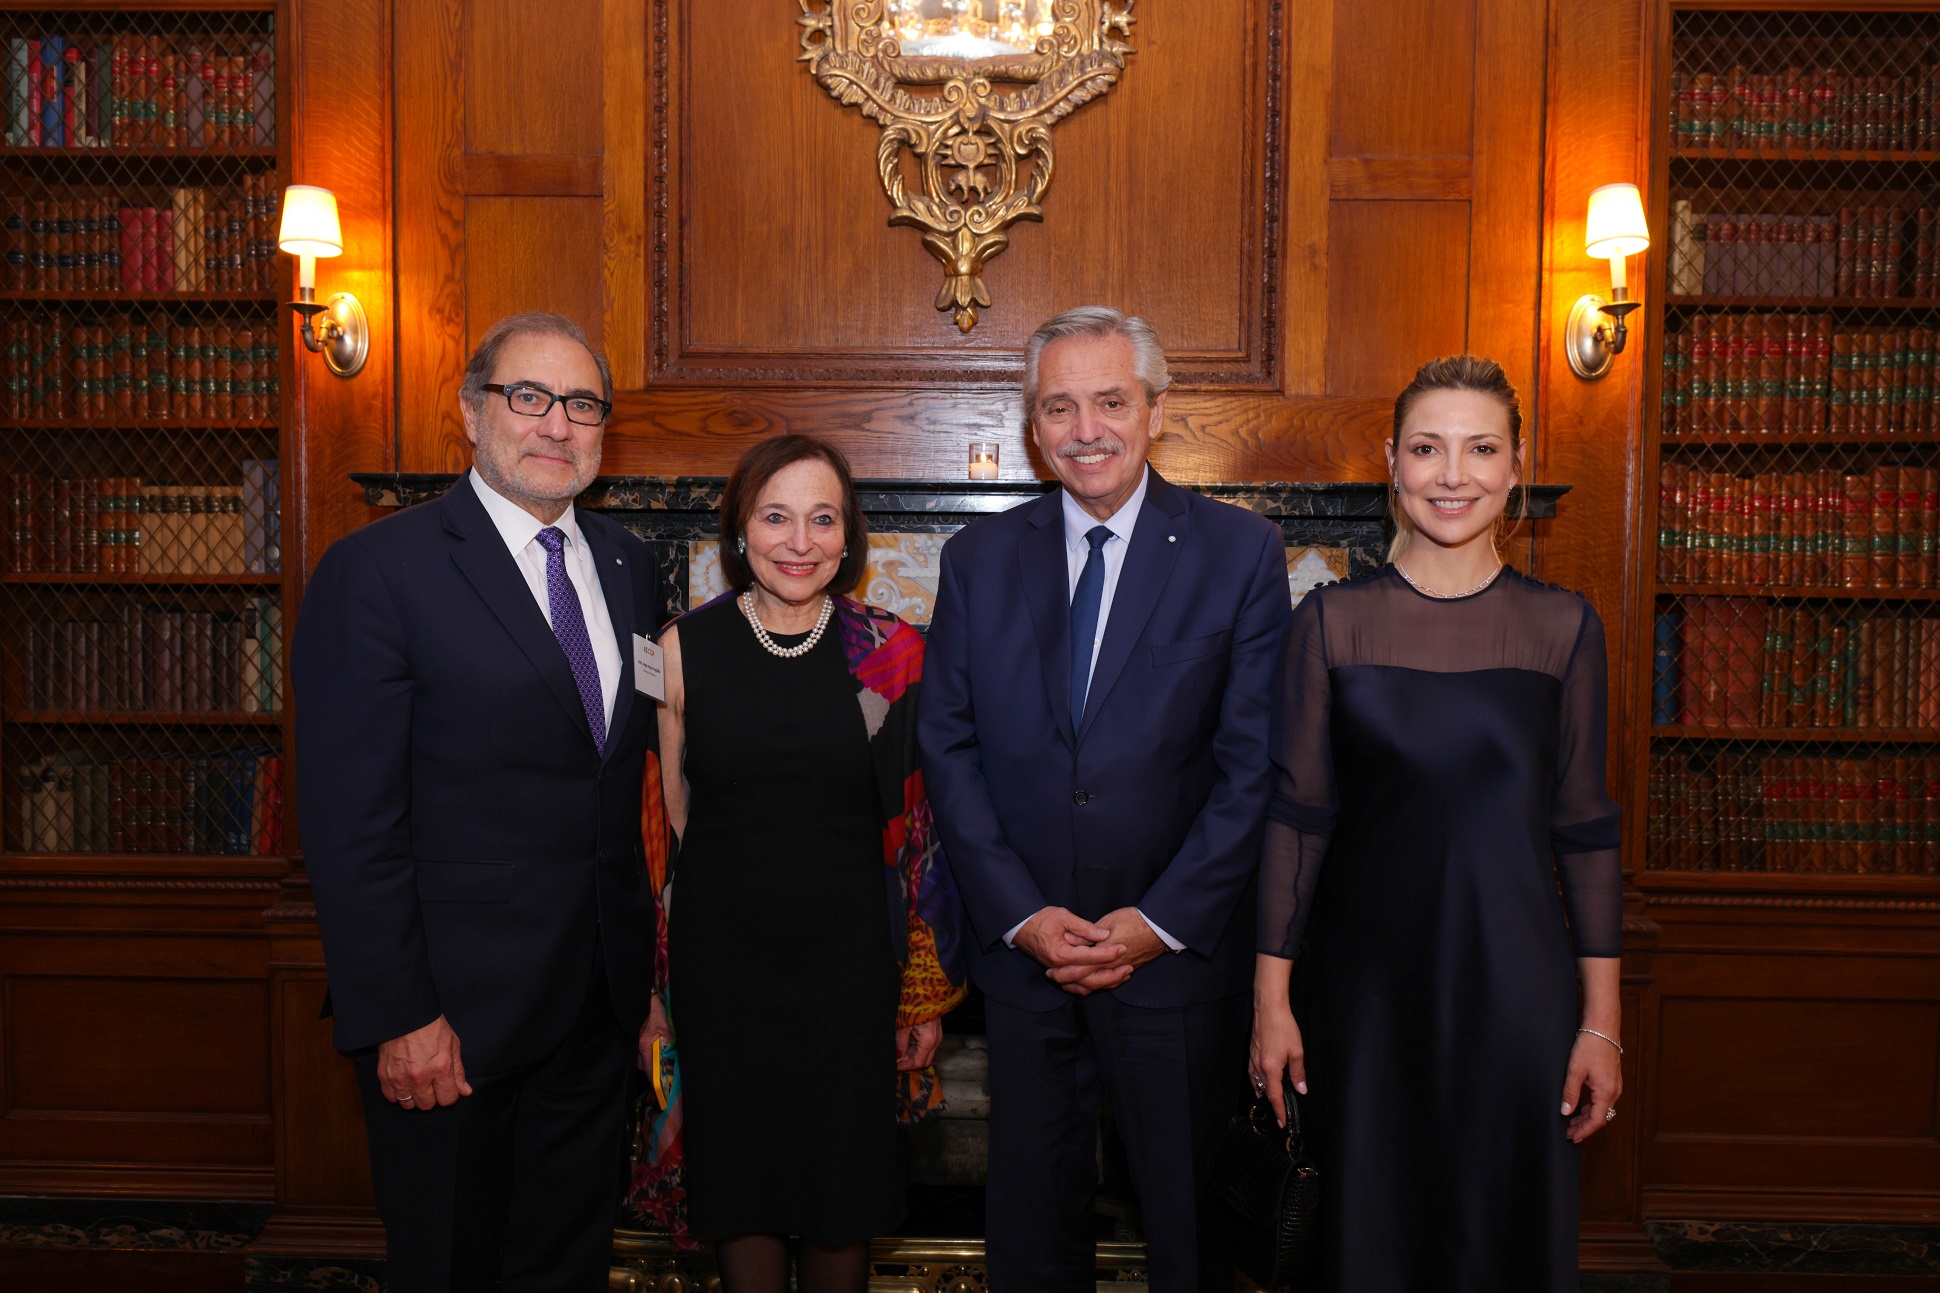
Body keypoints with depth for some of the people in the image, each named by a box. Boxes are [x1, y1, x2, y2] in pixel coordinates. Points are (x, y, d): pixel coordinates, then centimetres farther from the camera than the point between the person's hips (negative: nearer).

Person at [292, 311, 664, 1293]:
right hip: (453, 1013, -5)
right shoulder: (376, 571, -12)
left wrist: (638, 966, 6)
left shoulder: (628, 565, 7)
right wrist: (399, 1019, -16)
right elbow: (350, 824, -14)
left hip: (601, 997, 6)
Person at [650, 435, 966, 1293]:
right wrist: (652, 980, 1)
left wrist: (927, 991, 1)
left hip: (850, 960, 0)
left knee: (844, 1194, 12)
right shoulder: (684, 649, -2)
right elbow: (666, 821, 3)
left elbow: (918, 827, 0)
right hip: (720, 962, 1)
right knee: (740, 1188, 14)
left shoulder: (891, 653, -3)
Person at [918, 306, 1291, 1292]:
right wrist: (1021, 914, -8)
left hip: (1178, 949, -2)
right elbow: (949, 750, 1)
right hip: (1022, 945, 2)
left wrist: (1161, 922, -12)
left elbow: (1255, 761, -7)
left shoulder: (1241, 552, -3)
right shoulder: (978, 558, 4)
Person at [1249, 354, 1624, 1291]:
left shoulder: (1563, 626, 1)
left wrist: (1601, 1020, 1)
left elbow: (1583, 828, 3)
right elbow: (1297, 816, -2)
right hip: (1362, 980, -1)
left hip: (1513, 978, 1)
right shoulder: (1333, 619, -3)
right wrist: (1271, 998, -3)